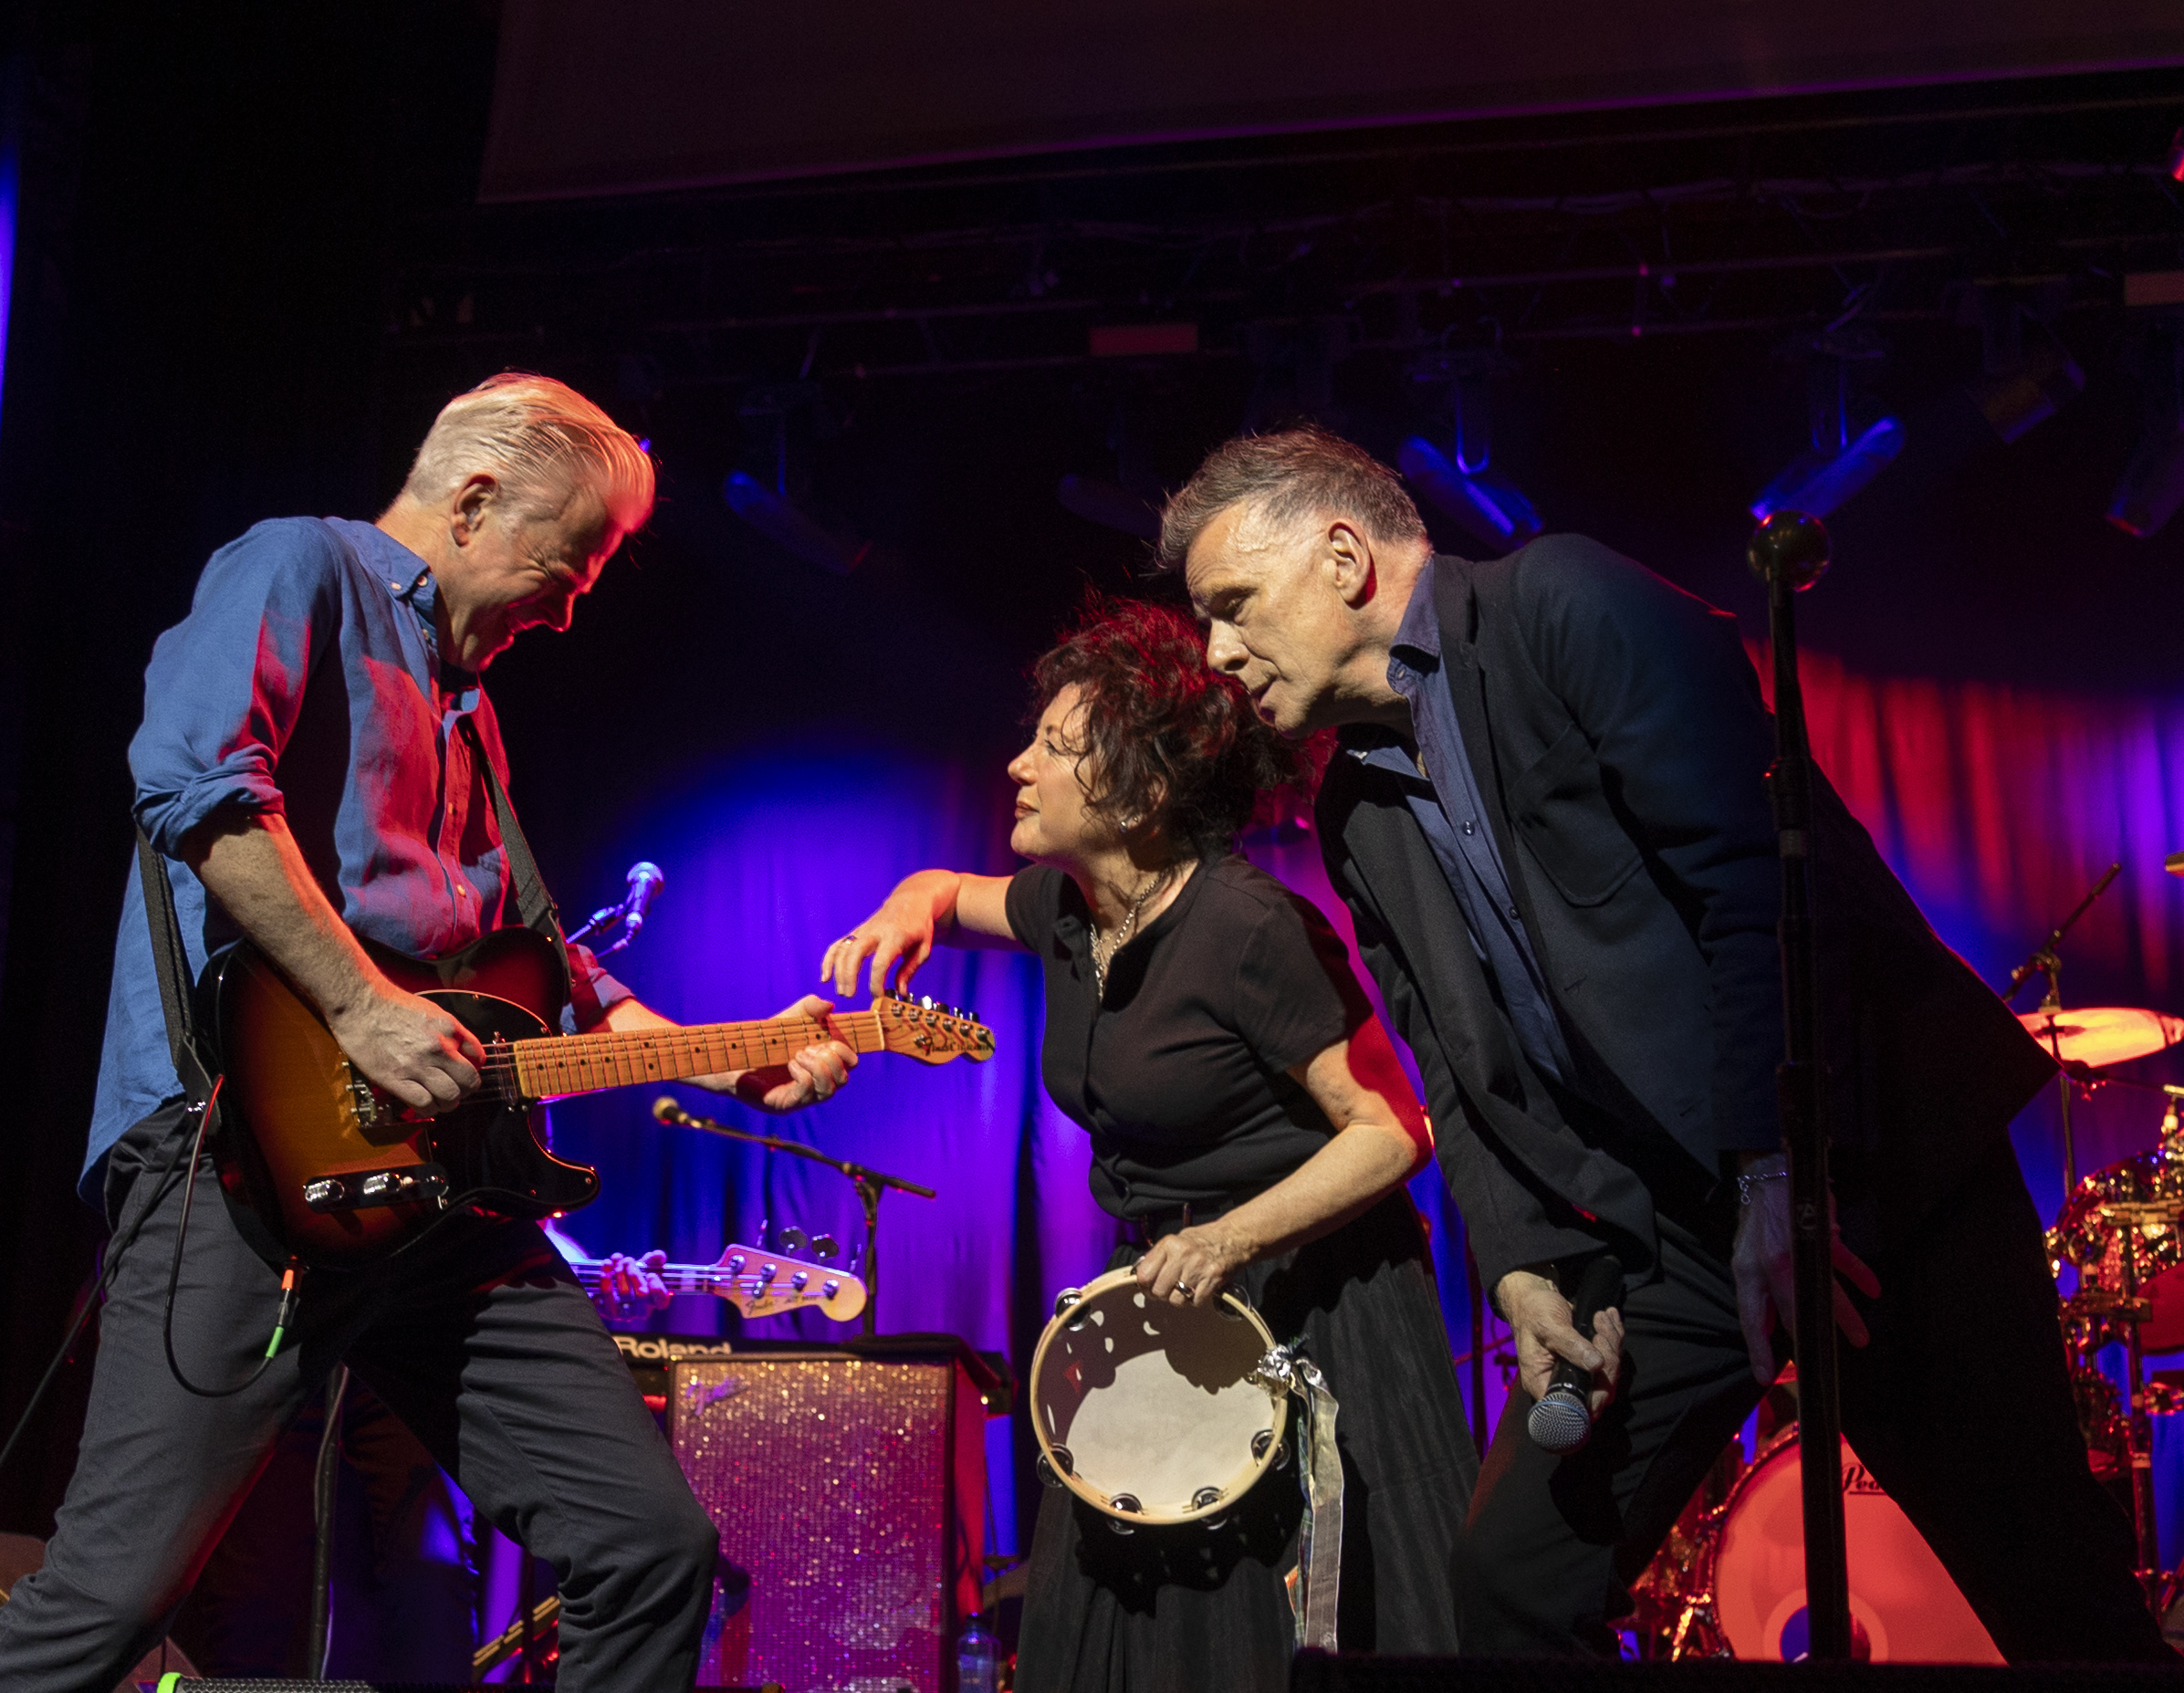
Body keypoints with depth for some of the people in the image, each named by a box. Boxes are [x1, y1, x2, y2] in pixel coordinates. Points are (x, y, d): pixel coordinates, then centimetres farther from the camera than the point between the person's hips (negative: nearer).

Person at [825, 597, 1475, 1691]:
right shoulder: (1066, 909, 1)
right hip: (1166, 1308, 8)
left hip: (1309, 1309, -8)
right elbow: (949, 892, 23)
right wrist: (907, 913, -1)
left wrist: (1230, 1239, -31)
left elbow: (1393, 1133, -22)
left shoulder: (1248, 925, -23)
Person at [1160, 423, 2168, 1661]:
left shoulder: (1565, 604, -9)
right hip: (1661, 1230, 7)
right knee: (1511, 1590, 1)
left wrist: (1776, 1167, -21)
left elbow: (1757, 874, -18)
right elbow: (1463, 1069, 11)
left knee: (2049, 1579, -1)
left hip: (1861, 1161, -6)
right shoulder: (1359, 813, 13)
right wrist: (1523, 1267, -4)